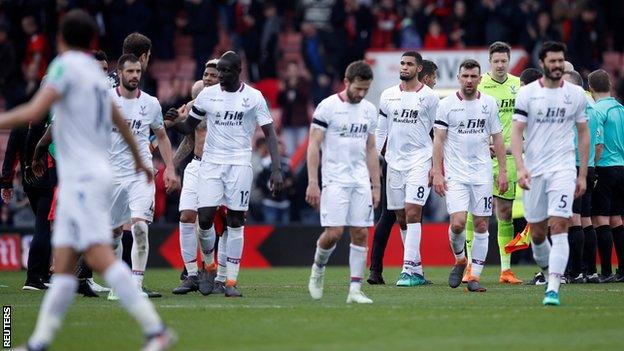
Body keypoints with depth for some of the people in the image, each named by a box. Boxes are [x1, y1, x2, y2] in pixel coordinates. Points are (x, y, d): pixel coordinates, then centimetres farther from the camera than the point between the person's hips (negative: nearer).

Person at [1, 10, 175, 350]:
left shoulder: (66, 65, -6)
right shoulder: (96, 71, 18)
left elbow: (34, 111, -18)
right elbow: (120, 122, 30)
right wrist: (138, 160, 44)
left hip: (82, 177, -9)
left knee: (99, 255, -18)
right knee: (63, 264, 6)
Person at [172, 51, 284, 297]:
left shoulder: (253, 97, -1)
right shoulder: (208, 94, 5)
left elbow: (270, 134, 0)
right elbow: (188, 128, 13)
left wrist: (276, 169, -9)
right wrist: (173, 121, -11)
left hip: (239, 164, -2)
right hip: (210, 163, 2)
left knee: (236, 221, -2)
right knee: (204, 217, -9)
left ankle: (231, 281, 1)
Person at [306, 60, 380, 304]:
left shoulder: (369, 110, 11)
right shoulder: (328, 107, -6)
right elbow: (314, 146, -7)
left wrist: (376, 187, 14)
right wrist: (312, 182, -15)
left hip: (361, 181, 5)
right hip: (335, 180, -5)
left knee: (361, 233, -2)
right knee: (334, 232, -13)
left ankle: (355, 290, 0)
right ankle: (318, 268, 17)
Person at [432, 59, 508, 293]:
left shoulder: (489, 103, 6)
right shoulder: (447, 104, -1)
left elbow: (497, 139, 11)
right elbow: (438, 140, -1)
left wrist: (503, 171, 6)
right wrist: (437, 173, -8)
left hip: (482, 173, 2)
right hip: (454, 174, -2)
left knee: (481, 225, 0)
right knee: (457, 223, -15)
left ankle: (474, 276, 7)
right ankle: (459, 260, 14)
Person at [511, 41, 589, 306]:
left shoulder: (576, 94, 5)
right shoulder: (526, 93, 0)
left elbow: (583, 134, 12)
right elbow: (516, 132, -4)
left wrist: (582, 175, 8)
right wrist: (520, 167, -18)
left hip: (563, 169, -1)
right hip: (534, 172, 1)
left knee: (559, 228, -14)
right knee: (537, 233, 7)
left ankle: (553, 290, -19)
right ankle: (547, 271, 35)